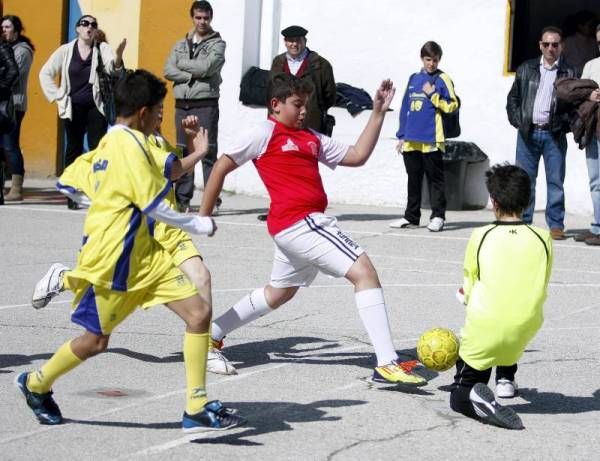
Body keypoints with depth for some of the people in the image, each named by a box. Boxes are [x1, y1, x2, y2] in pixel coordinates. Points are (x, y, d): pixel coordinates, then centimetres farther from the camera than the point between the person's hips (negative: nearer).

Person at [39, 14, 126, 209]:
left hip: (96, 107, -1)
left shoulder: (102, 49, -2)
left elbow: (112, 67, -21)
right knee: (74, 149, 8)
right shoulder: (66, 51, 1)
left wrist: (118, 56, -43)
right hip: (73, 108, 1)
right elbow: (45, 73, 8)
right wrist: (57, 96, 1)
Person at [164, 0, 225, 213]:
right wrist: (192, 76, -10)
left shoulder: (217, 44, 2)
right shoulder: (180, 45, 15)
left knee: (208, 152, -6)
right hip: (182, 104, 5)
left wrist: (182, 63, -1)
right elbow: (168, 71, 2)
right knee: (183, 153, 6)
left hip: (206, 104, -5)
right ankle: (182, 198, 10)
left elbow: (206, 67, -14)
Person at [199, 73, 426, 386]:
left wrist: (378, 113, 12)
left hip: (292, 227, 10)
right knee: (364, 271, -16)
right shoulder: (265, 133, -3)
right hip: (299, 221, -10)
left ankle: (210, 336, 37)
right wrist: (203, 216, 1)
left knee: (279, 292, 27)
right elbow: (221, 167, 0)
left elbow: (357, 156, 17)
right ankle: (387, 364, -21)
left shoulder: (312, 138, 19)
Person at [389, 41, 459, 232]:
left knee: (435, 178, -1)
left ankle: (438, 216, 2)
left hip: (431, 140, -5)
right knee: (413, 179, 12)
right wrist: (402, 135, 13)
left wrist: (432, 94, -12)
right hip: (411, 140, 5)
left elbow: (452, 105, -7)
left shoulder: (442, 79, 0)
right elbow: (405, 108, 16)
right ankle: (411, 217, 18)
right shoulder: (414, 79, 15)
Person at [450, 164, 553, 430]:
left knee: (460, 396, 13)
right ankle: (506, 379, 34)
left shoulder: (481, 237, -2)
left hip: (484, 329, -3)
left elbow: (468, 292, 6)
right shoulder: (543, 238, 3)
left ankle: (473, 397, -20)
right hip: (525, 332, 3)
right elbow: (540, 291, 12)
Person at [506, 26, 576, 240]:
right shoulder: (526, 69, 11)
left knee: (555, 181, 0)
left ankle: (556, 225, 4)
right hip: (528, 133, 2)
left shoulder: (569, 73, 3)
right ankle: (523, 222, 11)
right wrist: (517, 121, 2)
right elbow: (513, 98, 14)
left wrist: (566, 125, -11)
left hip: (554, 134, -2)